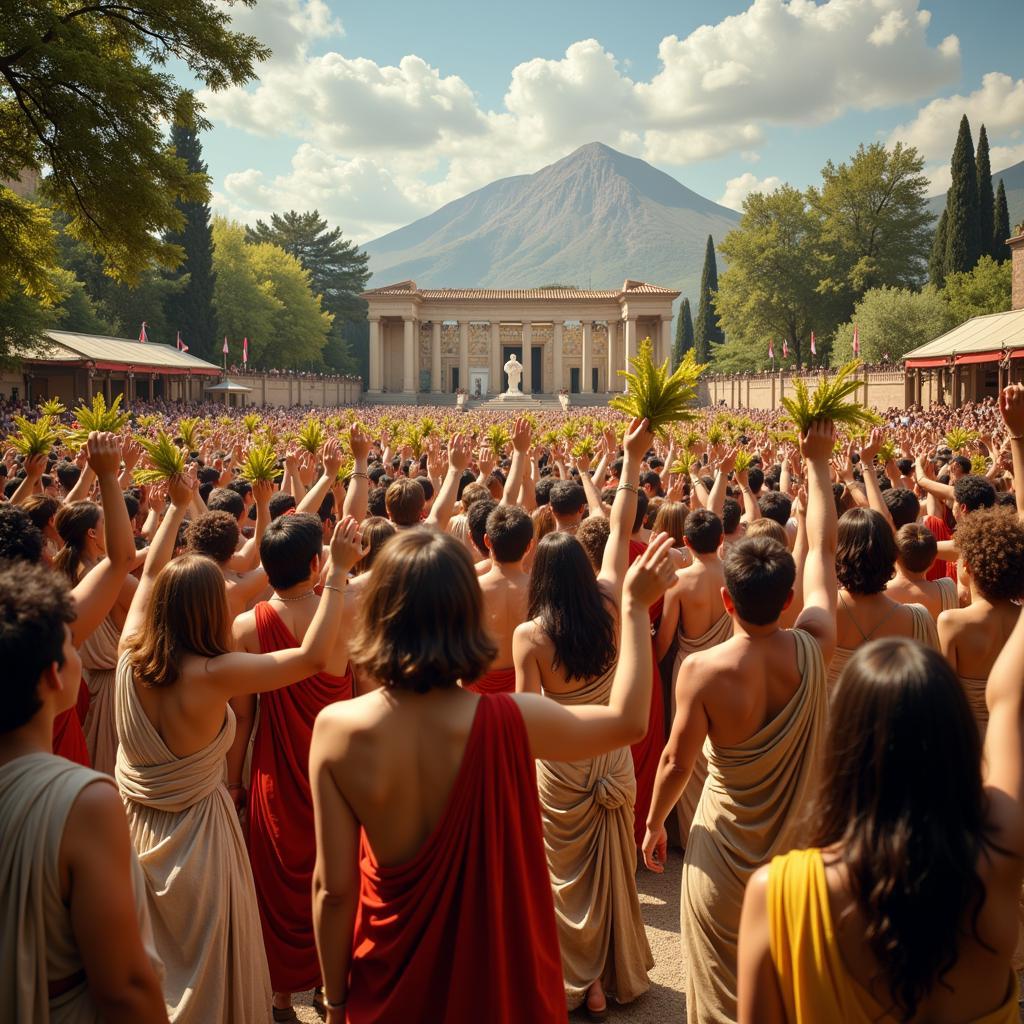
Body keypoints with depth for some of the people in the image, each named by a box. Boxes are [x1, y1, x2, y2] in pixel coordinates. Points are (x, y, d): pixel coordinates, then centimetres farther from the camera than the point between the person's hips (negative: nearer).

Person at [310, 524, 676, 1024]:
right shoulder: (506, 722, -24)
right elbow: (627, 721, -6)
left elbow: (332, 887, -14)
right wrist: (636, 607, 2)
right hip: (495, 977, -1)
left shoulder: (336, 728, -21)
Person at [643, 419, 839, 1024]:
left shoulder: (703, 671, -23)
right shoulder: (814, 649, -16)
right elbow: (823, 549, -4)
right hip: (805, 847, 3)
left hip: (728, 856, -3)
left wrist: (654, 824, 6)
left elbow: (677, 761, -12)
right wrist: (819, 463, 6)